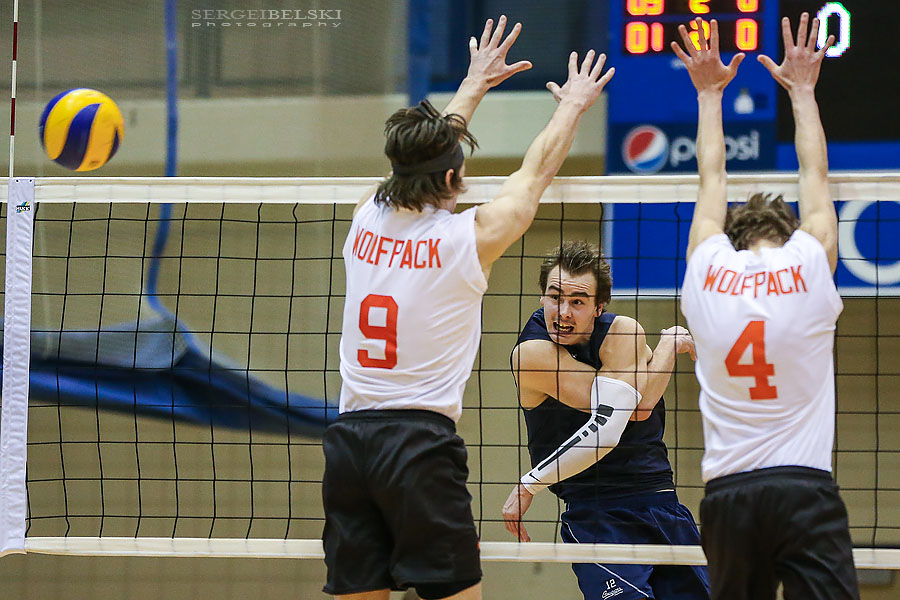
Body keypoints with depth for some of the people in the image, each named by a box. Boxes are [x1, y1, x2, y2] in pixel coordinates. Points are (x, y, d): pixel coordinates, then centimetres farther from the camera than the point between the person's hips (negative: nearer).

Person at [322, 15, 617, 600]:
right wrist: (573, 105, 29)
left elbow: (424, 152, 26)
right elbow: (537, 171, 11)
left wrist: (474, 85, 39)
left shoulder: (366, 222, 7)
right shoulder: (468, 237, -6)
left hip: (349, 438, 5)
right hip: (422, 441, -5)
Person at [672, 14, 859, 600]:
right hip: (804, 487, -3)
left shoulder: (709, 275, 5)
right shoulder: (809, 270, 1)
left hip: (727, 493, 3)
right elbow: (816, 177, 16)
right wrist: (803, 91, 29)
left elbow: (712, 181, 21)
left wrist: (710, 94, 33)